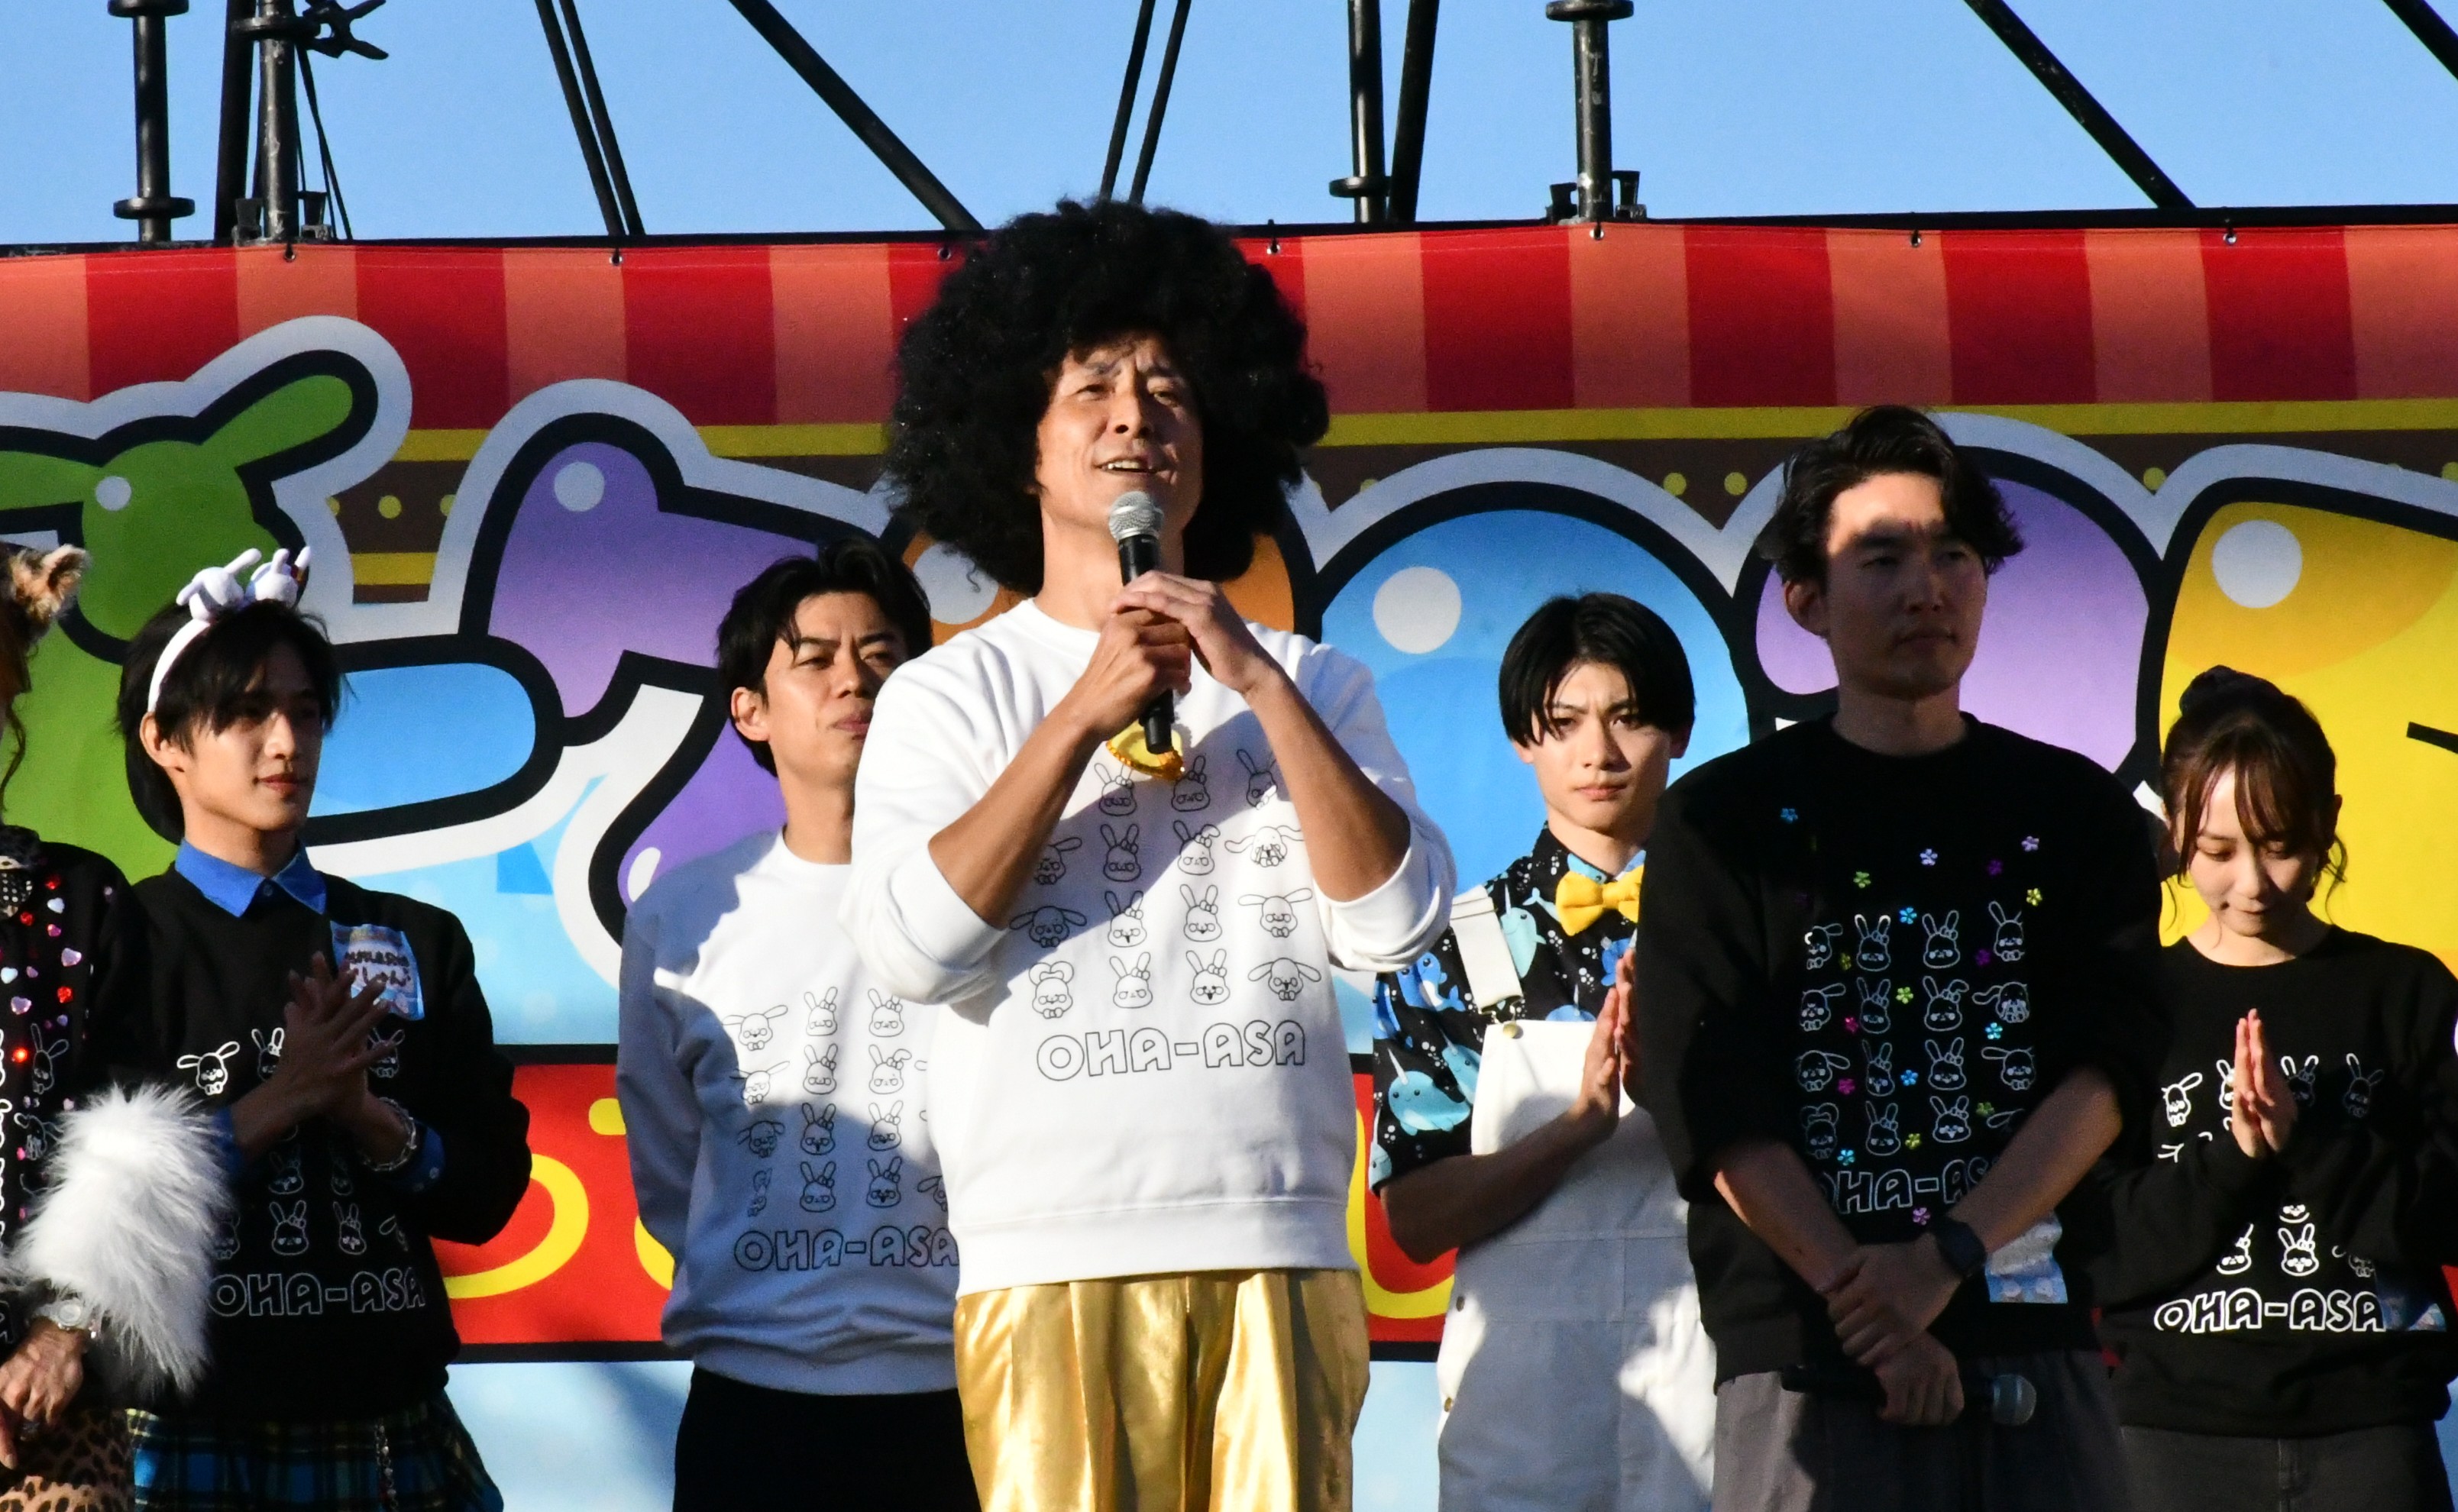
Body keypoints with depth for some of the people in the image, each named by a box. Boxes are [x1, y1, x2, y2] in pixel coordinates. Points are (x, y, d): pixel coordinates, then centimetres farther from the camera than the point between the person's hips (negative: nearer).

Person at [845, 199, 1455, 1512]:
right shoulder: (951, 692, 10)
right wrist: (1083, 717, -7)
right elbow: (913, 945, -6)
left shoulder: (1308, 685, 16)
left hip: (1281, 1256, 2)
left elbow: (1392, 921, 1)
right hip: (1054, 1266, -2)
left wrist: (1259, 682, -5)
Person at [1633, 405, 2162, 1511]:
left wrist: (1942, 1259, -13)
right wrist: (1870, 1312, -13)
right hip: (1807, 1359, -2)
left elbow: (2107, 1073, 1)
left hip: (2035, 1347, 2)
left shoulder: (2075, 813, 13)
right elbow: (1716, 1110, -3)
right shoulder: (1724, 821, 7)